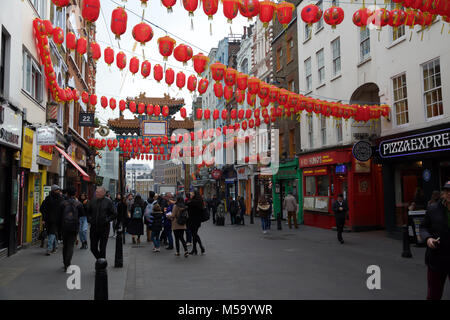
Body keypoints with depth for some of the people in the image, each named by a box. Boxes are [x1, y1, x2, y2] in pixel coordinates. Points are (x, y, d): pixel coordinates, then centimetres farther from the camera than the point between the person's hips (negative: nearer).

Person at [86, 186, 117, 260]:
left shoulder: (108, 202, -4)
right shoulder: (92, 202, 6)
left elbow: (114, 214, 0)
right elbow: (87, 212, 19)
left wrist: (107, 220, -10)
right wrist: (89, 219, 3)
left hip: (104, 228, -3)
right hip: (94, 228, 4)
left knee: (102, 248, 1)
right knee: (93, 248, 8)